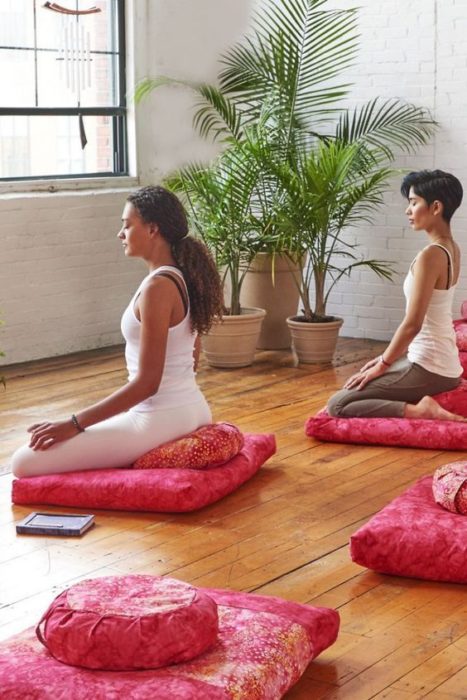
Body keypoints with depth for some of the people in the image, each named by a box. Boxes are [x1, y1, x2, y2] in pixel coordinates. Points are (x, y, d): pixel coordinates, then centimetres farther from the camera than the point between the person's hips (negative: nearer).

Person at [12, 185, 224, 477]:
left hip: (159, 420, -10)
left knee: (25, 462, -11)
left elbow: (147, 382, -23)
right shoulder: (183, 278, 7)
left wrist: (74, 424, -20)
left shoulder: (157, 287, -22)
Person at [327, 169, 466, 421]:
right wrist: (386, 358, 17)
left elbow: (413, 324, -21)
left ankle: (419, 410, -14)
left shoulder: (430, 255, -20)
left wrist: (383, 365, -9)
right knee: (356, 382, 28)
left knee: (337, 405, -8)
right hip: (445, 363, 9)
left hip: (428, 367, -9)